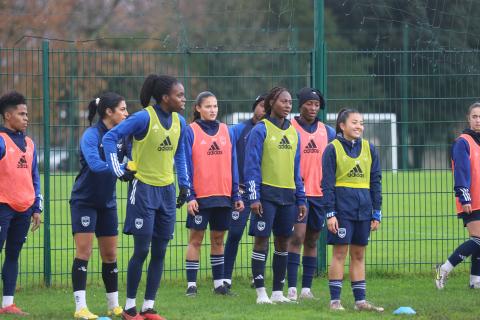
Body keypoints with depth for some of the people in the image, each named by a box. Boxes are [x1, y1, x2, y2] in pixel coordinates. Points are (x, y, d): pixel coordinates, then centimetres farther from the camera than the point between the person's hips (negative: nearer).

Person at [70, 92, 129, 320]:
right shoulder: (91, 135, -18)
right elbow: (95, 164, -31)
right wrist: (123, 169, -39)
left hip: (107, 203, 6)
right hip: (84, 201, -6)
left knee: (110, 254, 10)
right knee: (84, 251, -11)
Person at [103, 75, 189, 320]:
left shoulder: (179, 122, 5)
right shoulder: (144, 118, -15)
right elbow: (110, 137, -14)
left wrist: (184, 185, 15)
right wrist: (118, 170, -17)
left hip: (167, 190, 6)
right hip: (144, 188, -6)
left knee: (159, 252, 5)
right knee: (141, 250, -5)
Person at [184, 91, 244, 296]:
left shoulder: (225, 131, 9)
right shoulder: (190, 131, -4)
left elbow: (232, 164, 11)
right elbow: (186, 165, -6)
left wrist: (236, 195, 8)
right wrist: (189, 195, -13)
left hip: (223, 195, 4)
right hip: (200, 196, -4)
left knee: (218, 239, 11)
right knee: (196, 238, 0)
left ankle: (219, 283, 18)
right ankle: (191, 285, 3)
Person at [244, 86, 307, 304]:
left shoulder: (293, 133, 13)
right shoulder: (261, 130, -5)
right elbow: (251, 165, -8)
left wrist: (301, 199, 13)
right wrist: (254, 197, -15)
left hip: (288, 195, 6)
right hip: (267, 193, -6)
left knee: (283, 242, 8)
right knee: (261, 240, -4)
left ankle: (278, 292, 14)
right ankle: (261, 292, -1)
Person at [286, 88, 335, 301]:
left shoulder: (328, 132, 11)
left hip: (320, 194, 5)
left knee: (312, 241, 9)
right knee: (297, 237, -13)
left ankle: (306, 289, 14)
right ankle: (292, 289, -13)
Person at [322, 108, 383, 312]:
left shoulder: (369, 149, 10)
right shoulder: (332, 149, -3)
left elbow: (376, 181, 13)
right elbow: (327, 183, -4)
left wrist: (376, 213, 9)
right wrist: (330, 213, -10)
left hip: (363, 207, 4)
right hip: (342, 206, -4)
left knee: (359, 254, 9)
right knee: (340, 252, -3)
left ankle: (360, 300, 12)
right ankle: (335, 300, 1)